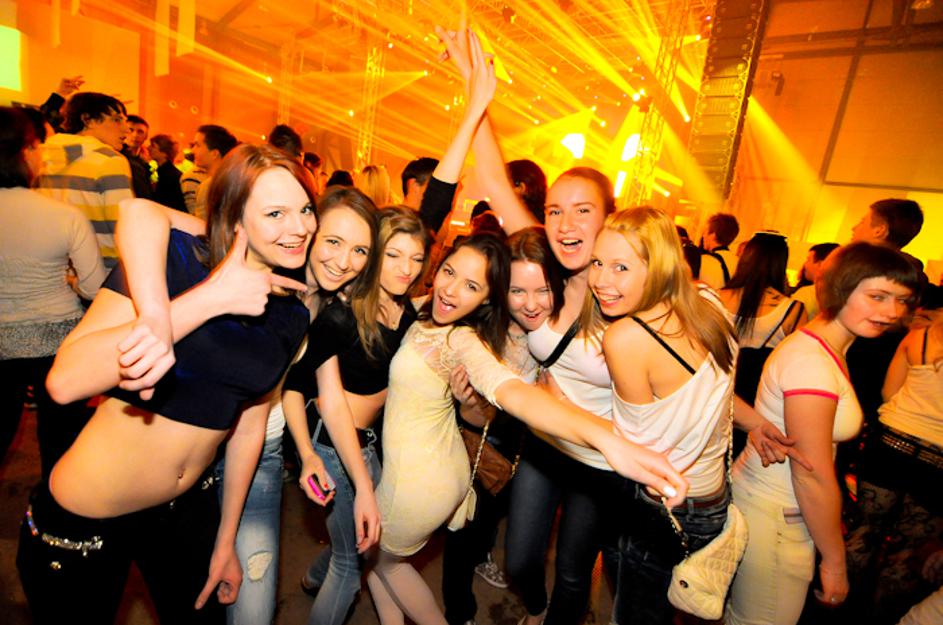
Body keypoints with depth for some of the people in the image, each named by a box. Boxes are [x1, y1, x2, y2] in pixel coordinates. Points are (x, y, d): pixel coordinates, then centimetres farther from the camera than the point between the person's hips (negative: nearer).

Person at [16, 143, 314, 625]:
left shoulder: (291, 315, -4)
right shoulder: (174, 257, -20)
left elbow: (249, 425, 4)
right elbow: (64, 381, -29)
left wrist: (225, 541, 10)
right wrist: (210, 299, -33)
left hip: (187, 509, 5)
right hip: (82, 518, -4)